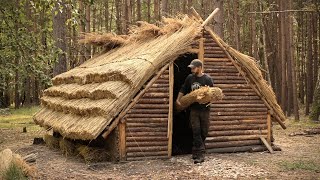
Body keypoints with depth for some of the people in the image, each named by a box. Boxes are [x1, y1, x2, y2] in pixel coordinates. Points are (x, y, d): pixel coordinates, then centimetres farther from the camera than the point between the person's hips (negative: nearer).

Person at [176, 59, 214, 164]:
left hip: (204, 109, -2)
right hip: (194, 109, 2)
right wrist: (178, 100, 11)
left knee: (203, 132, 5)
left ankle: (196, 152, 19)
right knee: (196, 131, -6)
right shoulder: (190, 78, 6)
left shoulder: (207, 79, -6)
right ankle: (200, 154, -4)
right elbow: (183, 90, 18)